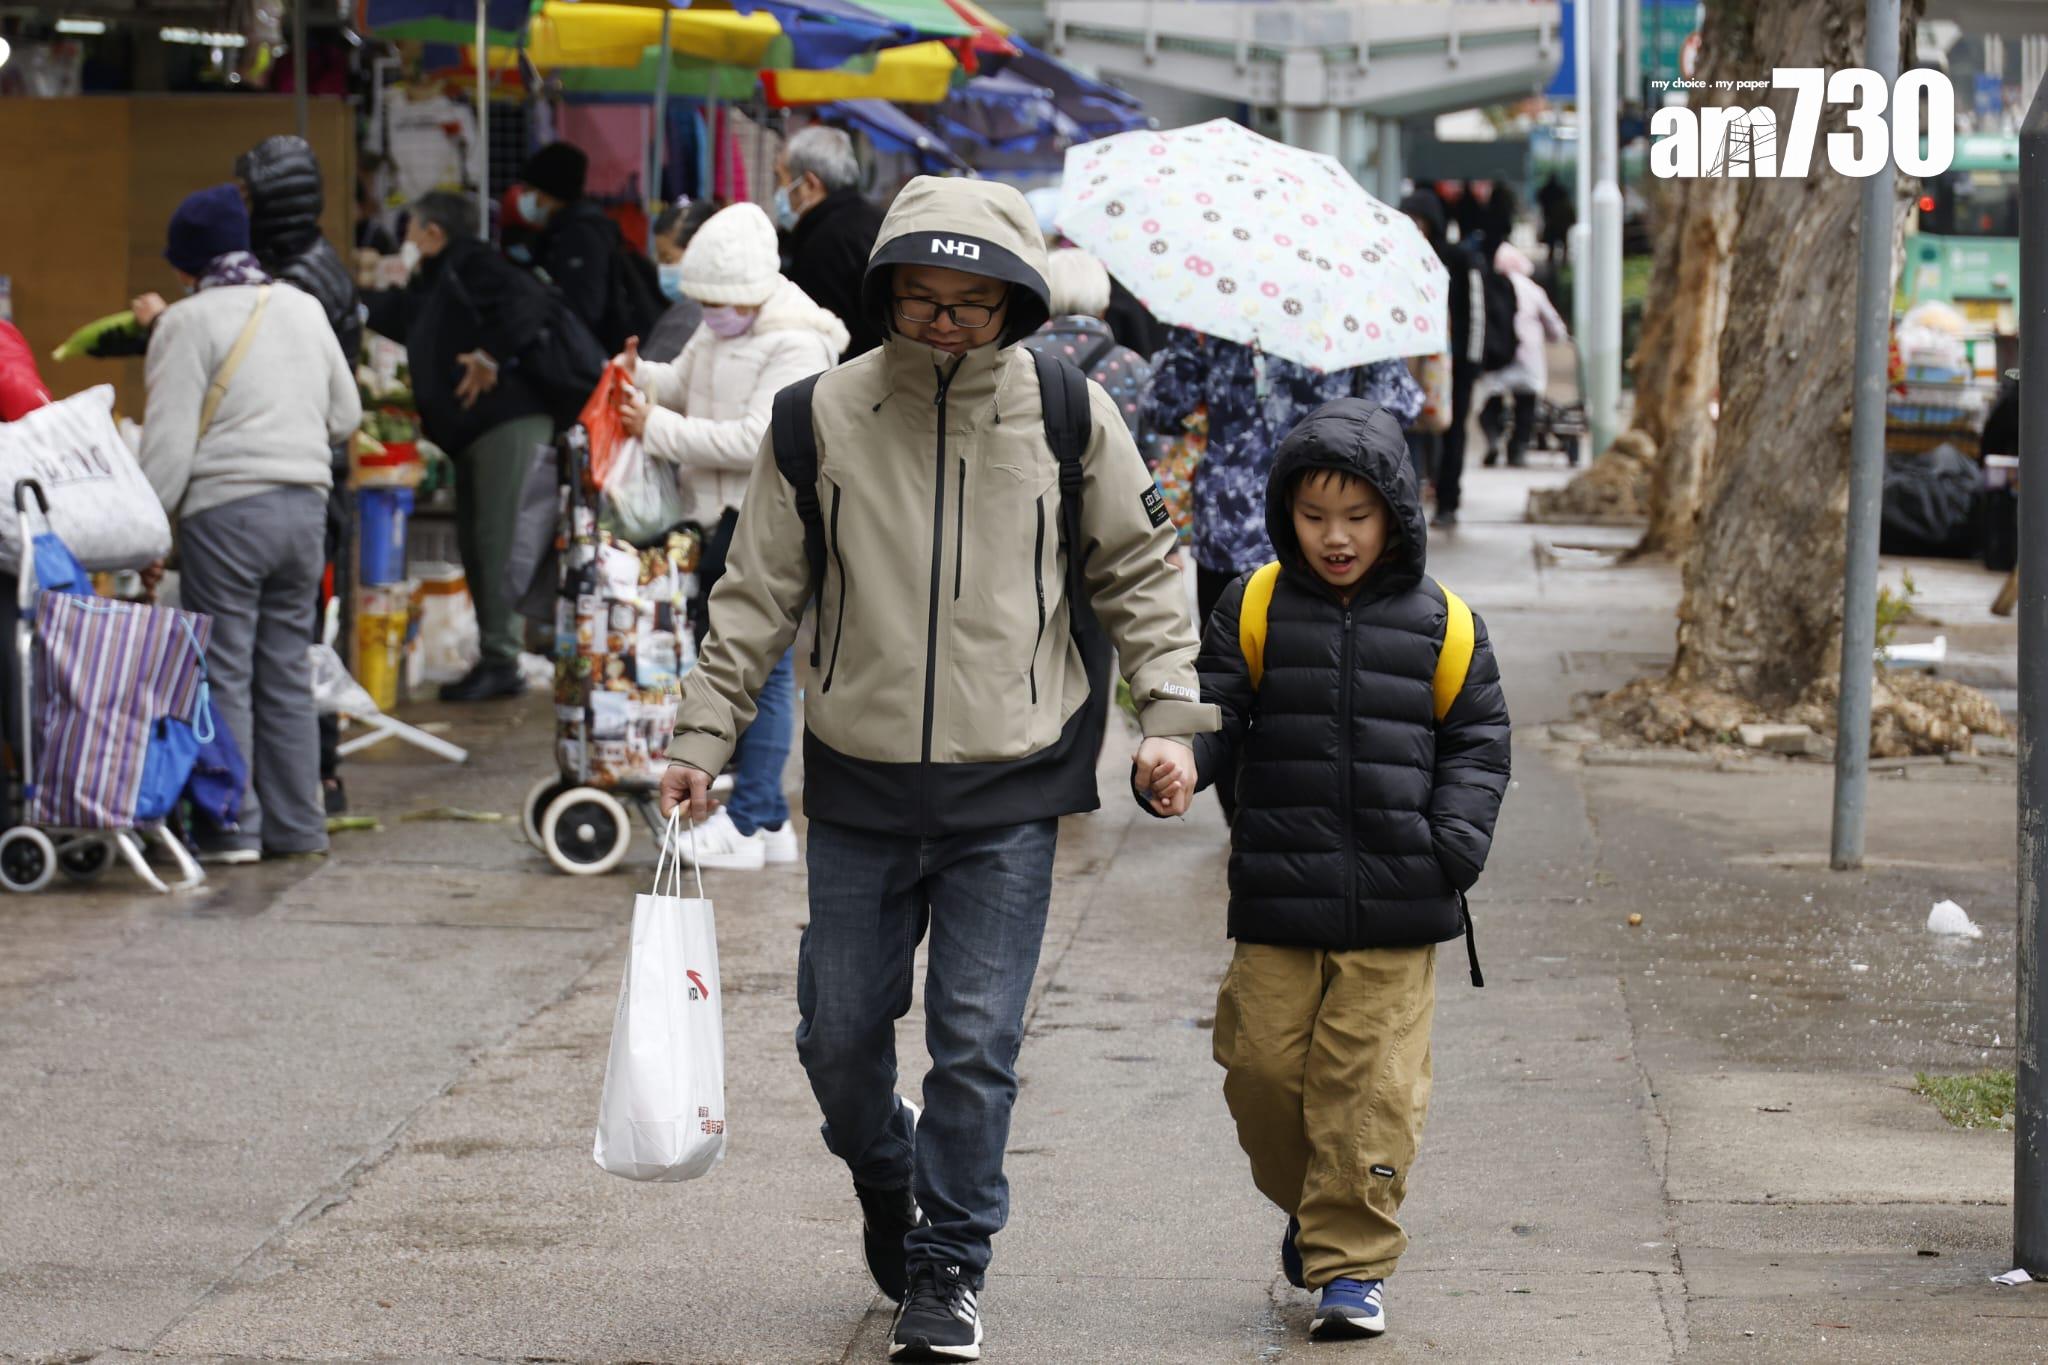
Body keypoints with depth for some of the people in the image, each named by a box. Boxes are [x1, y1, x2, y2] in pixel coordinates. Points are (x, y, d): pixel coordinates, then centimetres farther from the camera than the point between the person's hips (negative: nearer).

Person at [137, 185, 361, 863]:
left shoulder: (188, 322, -7)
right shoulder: (304, 307, 11)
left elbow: (169, 440, -11)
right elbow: (346, 412, 17)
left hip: (226, 507, -6)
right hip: (307, 502, 6)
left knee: (223, 670, -1)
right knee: (287, 667, 12)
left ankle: (233, 826, -2)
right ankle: (296, 824, 13)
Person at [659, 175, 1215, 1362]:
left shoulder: (1069, 419, -3)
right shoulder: (824, 418, -2)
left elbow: (1142, 572, 8)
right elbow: (759, 594, 5)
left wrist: (1172, 716, -3)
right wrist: (702, 739, 1)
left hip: (1009, 790, -1)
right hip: (861, 786, 2)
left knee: (977, 1040, -4)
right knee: (841, 1035, 8)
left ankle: (950, 1265, 11)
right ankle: (888, 1182, 38)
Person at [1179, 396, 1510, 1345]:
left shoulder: (1439, 625, 3)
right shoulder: (1256, 610, 4)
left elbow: (1477, 742, 9)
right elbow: (1218, 717, 3)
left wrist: (1456, 841, -5)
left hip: (1395, 910, -1)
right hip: (1278, 900, 1)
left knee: (1372, 1085, -4)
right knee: (1263, 1067, 3)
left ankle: (1351, 1263, 4)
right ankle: (1307, 1204, 29)